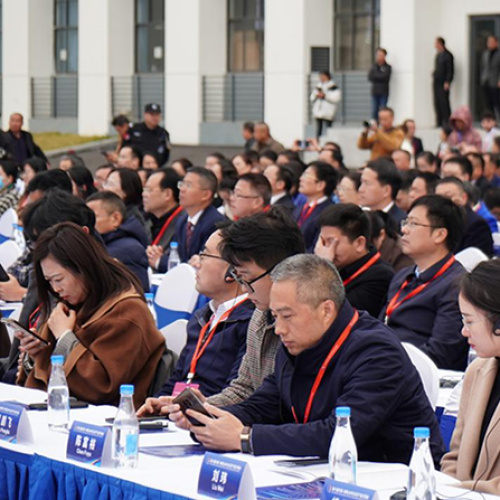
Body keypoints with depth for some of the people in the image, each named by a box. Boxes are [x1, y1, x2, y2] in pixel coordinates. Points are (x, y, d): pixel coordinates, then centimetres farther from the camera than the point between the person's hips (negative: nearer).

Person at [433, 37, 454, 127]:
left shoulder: (447, 55, -9)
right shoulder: (438, 55, 14)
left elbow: (450, 69, -12)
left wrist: (447, 82, -16)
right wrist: (434, 76, 9)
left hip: (444, 83, -8)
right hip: (436, 82, 8)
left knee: (444, 102, -8)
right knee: (437, 103, 6)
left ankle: (447, 122, -4)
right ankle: (439, 122, 9)